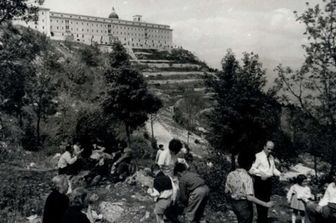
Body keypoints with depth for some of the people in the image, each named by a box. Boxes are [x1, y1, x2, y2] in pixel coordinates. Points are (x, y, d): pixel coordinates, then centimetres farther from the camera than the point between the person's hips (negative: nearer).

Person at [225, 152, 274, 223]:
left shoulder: (231, 174, -5)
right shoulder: (247, 177, -25)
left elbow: (226, 191, 3)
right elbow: (250, 197, -30)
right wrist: (265, 204, -25)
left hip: (234, 203, 6)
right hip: (244, 205, -6)